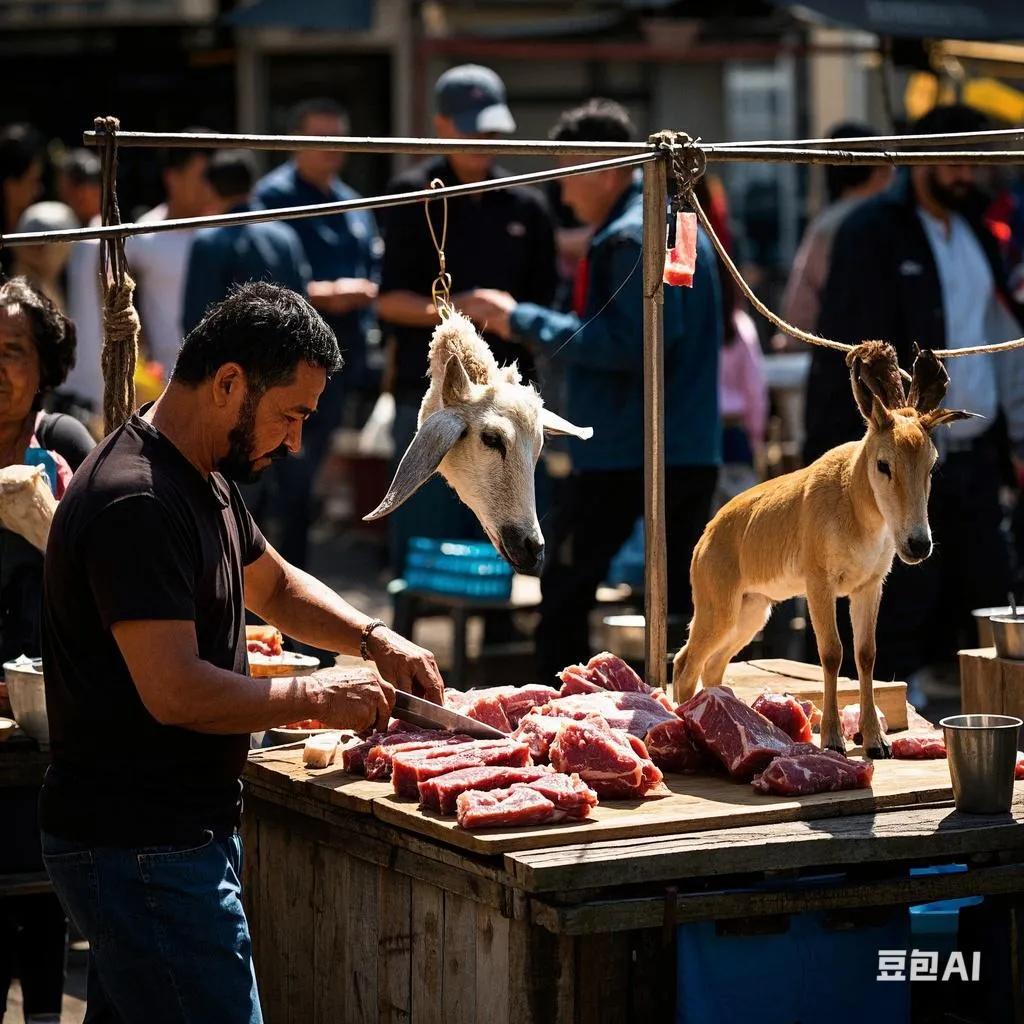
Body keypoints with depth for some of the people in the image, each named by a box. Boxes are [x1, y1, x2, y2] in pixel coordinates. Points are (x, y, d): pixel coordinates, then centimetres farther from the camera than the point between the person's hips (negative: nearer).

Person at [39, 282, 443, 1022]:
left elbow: (274, 582, 30)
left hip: (189, 831, 11)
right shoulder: (135, 503, -21)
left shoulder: (208, 480, 13)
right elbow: (175, 691, -26)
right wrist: (315, 697, -14)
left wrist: (376, 639, 13)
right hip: (142, 850, -11)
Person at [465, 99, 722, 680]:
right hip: (693, 453, 9)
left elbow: (625, 345, -22)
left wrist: (524, 321, -16)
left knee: (565, 594, 3)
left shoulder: (630, 238, -15)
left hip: (623, 457, -9)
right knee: (687, 598, 10)